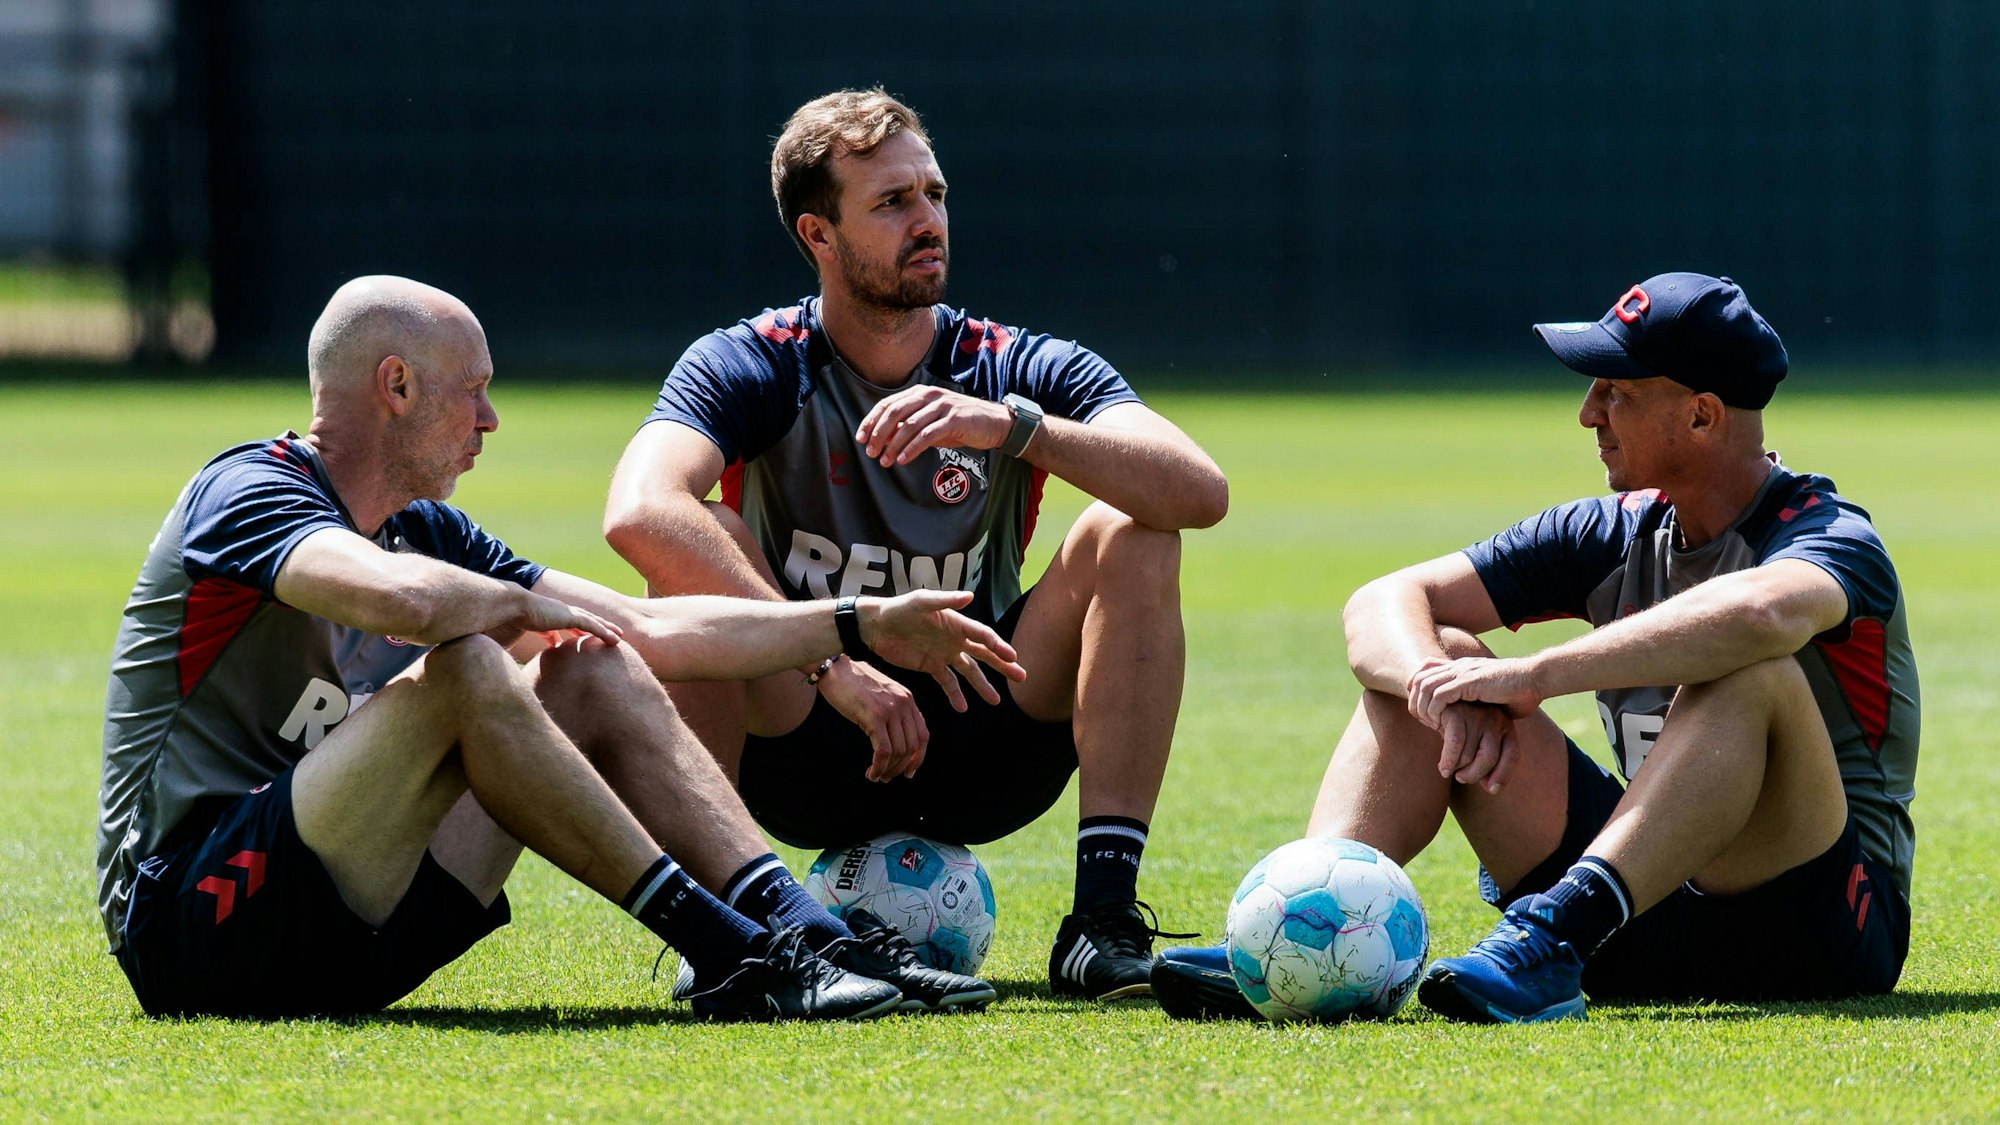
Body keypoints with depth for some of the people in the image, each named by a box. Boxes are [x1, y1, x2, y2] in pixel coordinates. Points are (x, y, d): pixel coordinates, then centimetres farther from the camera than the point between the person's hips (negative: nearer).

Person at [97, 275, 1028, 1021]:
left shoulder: (421, 530, 16)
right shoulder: (249, 494, -12)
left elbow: (645, 631, 21)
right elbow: (409, 600, -34)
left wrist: (864, 626, 19)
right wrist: (517, 605, -14)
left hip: (344, 946, 9)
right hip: (191, 924, -9)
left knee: (594, 674, 4)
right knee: (465, 670, -27)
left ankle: (808, 937, -10)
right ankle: (732, 958, -26)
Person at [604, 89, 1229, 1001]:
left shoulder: (1018, 371, -2)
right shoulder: (750, 370, -7)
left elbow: (1201, 493, -20)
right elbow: (637, 512, -30)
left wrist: (1015, 427, -35)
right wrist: (833, 664, -39)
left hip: (975, 764, 2)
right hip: (805, 770, -2)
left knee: (1130, 536, -18)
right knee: (703, 547, -25)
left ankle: (1105, 923, -25)